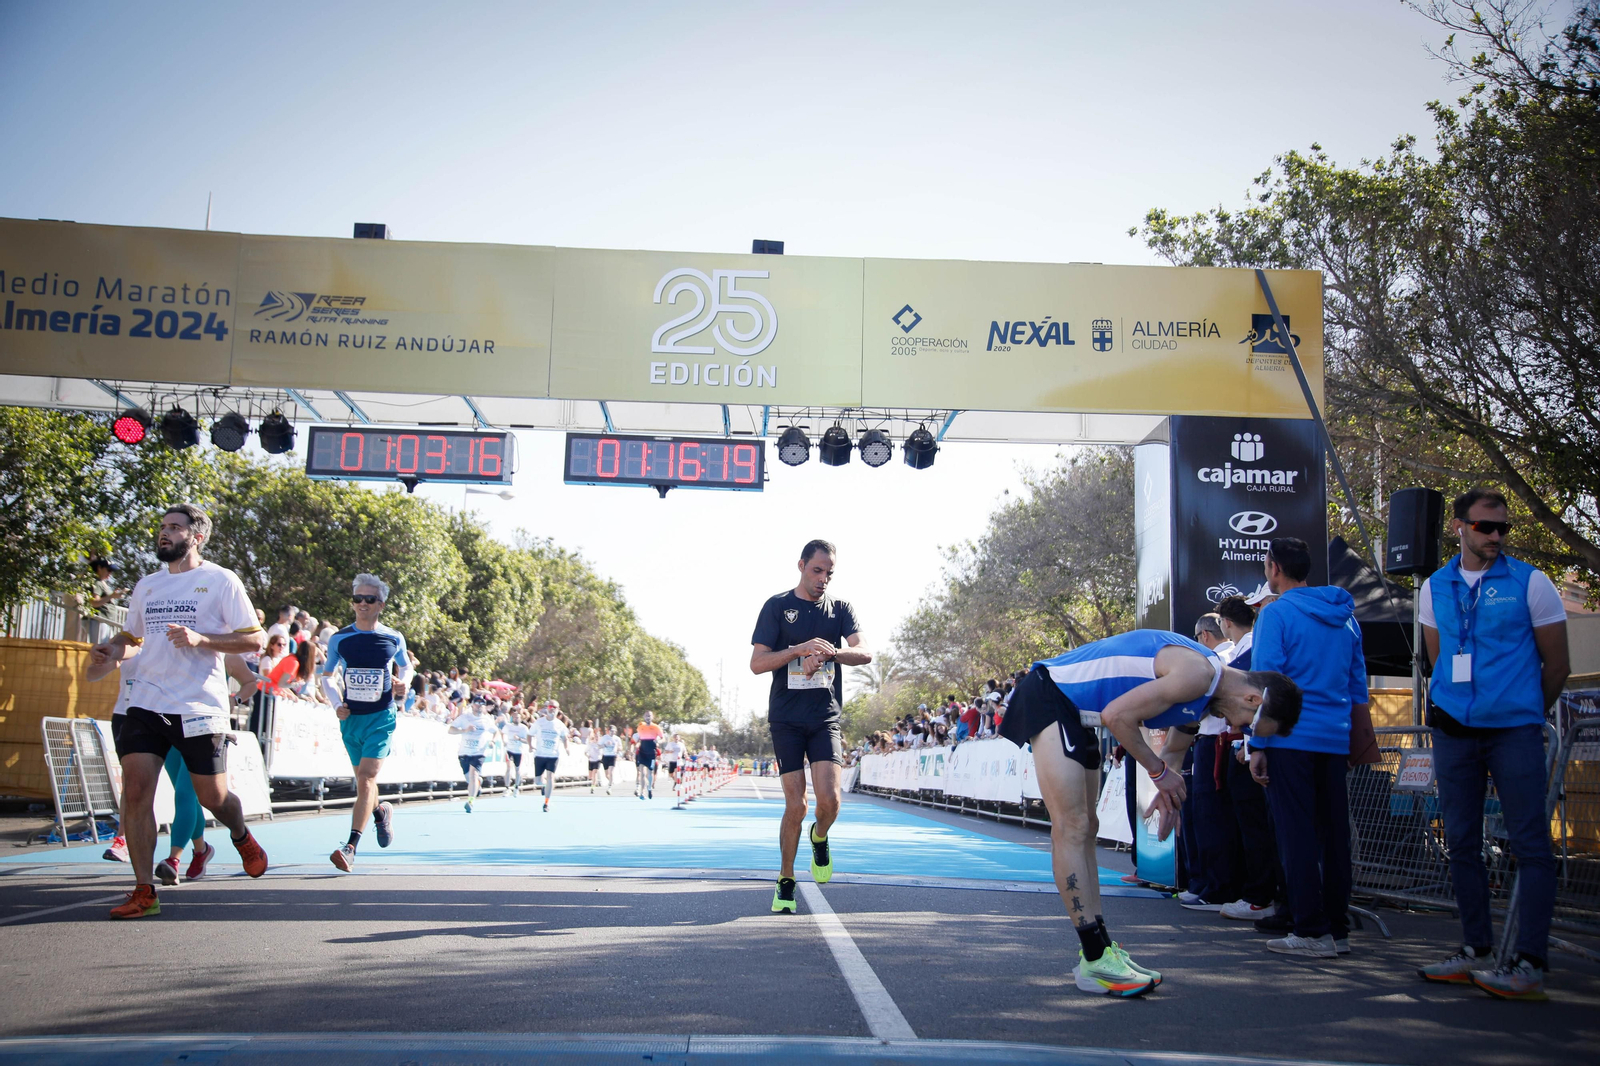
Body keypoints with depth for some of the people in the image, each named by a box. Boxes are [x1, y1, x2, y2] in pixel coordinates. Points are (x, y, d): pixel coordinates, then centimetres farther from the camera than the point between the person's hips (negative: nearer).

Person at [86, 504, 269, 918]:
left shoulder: (220, 581, -1)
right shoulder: (146, 585, 15)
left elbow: (255, 638, -4)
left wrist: (202, 640, -17)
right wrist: (110, 652, 4)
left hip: (200, 708, -4)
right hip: (145, 702, 4)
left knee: (213, 797, 5)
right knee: (135, 791, -9)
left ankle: (242, 836, 39)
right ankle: (144, 892, -2)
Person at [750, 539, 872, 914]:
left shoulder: (841, 609, 8)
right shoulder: (777, 606, 2)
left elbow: (865, 653, -7)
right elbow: (757, 663, -5)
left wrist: (830, 650, -27)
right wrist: (801, 649, -19)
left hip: (826, 717, 1)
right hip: (786, 718, -1)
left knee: (829, 799, -14)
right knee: (795, 806, -4)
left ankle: (820, 838, 21)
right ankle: (785, 882, 14)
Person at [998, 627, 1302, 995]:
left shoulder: (1204, 695, 9)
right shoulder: (1198, 674, -23)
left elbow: (1175, 748, 24)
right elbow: (1117, 716, -24)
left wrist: (1168, 792, 6)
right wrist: (1159, 771, -11)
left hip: (1073, 713, 11)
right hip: (1049, 694, -11)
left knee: (1083, 830, 11)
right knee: (1071, 829, -12)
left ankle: (1097, 950, 16)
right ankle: (1095, 961, -12)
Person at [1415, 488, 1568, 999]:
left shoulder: (1530, 583, -2)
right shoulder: (1435, 588, 8)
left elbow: (1556, 664, 4)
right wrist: (1458, 705, 16)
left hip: (1513, 731, -4)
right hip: (1454, 730, 4)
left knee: (1529, 843, -6)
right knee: (1462, 843, 7)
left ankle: (1529, 964, -5)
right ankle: (1475, 951, 16)